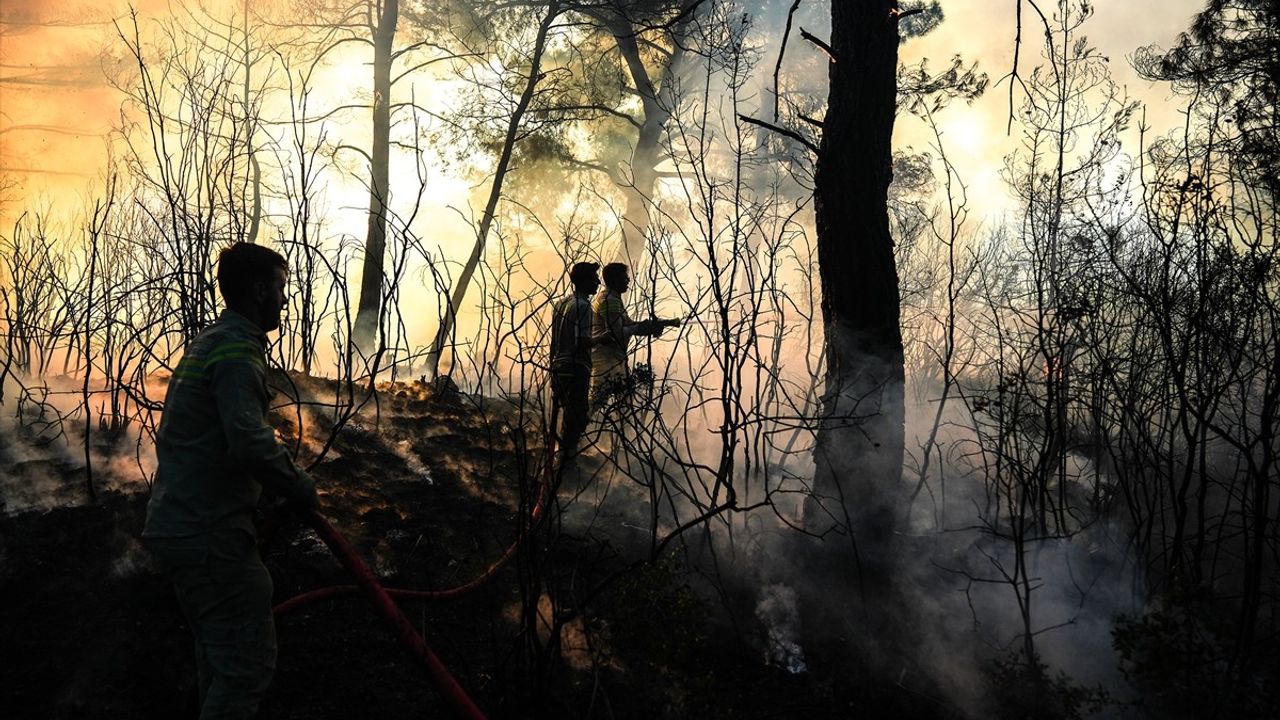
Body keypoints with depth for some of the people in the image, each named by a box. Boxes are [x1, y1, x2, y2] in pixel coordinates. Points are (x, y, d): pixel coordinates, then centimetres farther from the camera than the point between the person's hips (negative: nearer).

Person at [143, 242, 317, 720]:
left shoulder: (208, 341, 17)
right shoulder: (237, 348, -14)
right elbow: (251, 443, -26)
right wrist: (300, 488, -11)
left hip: (176, 529, 10)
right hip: (209, 533, -10)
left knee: (220, 661, 18)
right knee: (249, 661, -8)